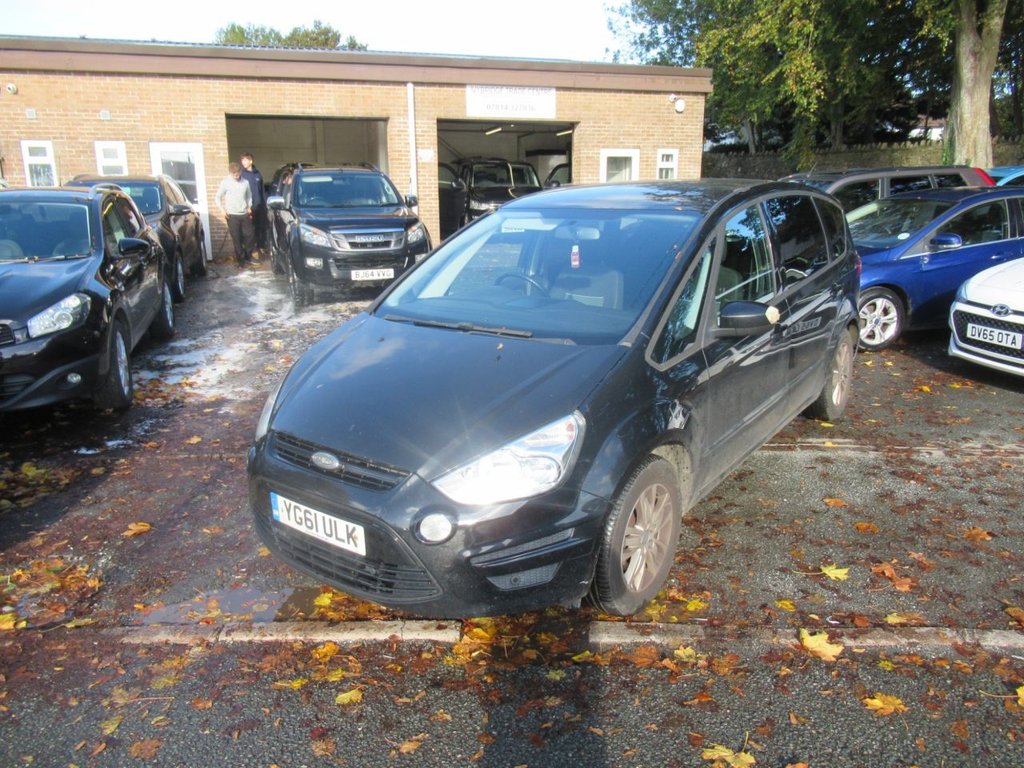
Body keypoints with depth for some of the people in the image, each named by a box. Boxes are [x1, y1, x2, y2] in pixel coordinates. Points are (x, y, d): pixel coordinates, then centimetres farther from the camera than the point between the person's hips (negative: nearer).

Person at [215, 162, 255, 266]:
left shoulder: (245, 182, 4)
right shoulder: (225, 183, -4)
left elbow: (249, 195, 19)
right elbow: (217, 197, 2)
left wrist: (249, 207, 8)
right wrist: (222, 209, -8)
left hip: (245, 214, 3)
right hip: (232, 215, -3)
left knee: (250, 235, 5)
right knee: (237, 239, 0)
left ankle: (247, 256, 22)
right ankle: (240, 259, 10)